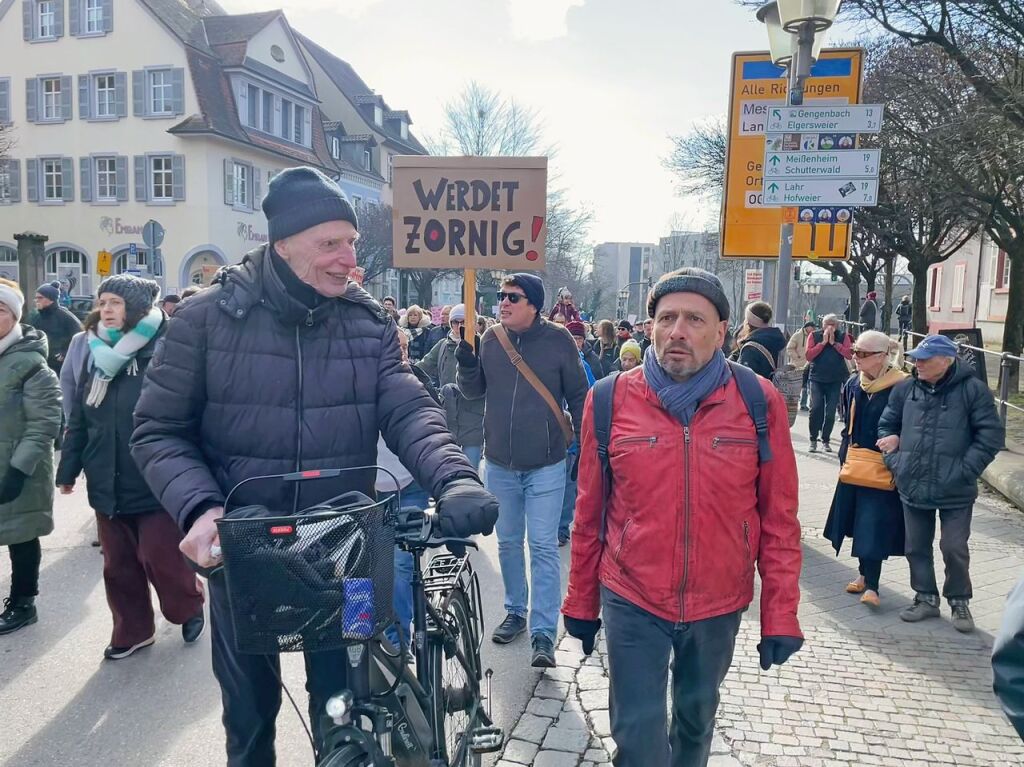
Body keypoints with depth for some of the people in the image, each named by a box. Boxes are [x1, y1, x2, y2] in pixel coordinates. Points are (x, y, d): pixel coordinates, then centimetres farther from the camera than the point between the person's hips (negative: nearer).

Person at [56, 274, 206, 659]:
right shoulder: (98, 354, 9)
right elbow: (78, 419, 14)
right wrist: (68, 469, 13)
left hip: (156, 484, -6)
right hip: (107, 485, 7)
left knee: (162, 560, 1)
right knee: (118, 565, 15)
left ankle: (190, 609, 28)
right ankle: (132, 630, 32)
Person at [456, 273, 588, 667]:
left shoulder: (558, 340, -8)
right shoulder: (490, 338, 1)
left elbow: (578, 396, 0)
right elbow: (474, 391, 7)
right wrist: (466, 362, -12)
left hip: (546, 466, -4)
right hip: (499, 464, 4)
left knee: (543, 547, -2)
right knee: (508, 543, 16)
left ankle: (543, 632, 6)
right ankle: (515, 612, 33)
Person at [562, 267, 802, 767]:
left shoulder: (760, 403, -9)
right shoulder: (611, 400, -9)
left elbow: (779, 520, -4)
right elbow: (589, 514, 0)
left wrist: (780, 614, -3)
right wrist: (581, 602, 6)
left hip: (719, 605, 1)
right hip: (632, 601, -1)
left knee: (697, 718, 23)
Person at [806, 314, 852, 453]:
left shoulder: (843, 336, 5)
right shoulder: (814, 336, 3)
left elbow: (849, 354, -9)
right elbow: (809, 356, -8)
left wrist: (834, 342, -13)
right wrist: (823, 342, -11)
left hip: (836, 380, 1)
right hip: (817, 378, -1)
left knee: (831, 411, 1)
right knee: (816, 408, -11)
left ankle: (826, 440, 14)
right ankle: (813, 440, 1)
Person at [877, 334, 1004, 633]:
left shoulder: (973, 389, -9)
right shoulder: (905, 389, 2)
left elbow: (992, 435, -9)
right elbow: (886, 426, 13)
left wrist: (965, 470, -14)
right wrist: (895, 461, 1)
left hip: (955, 491, -4)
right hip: (912, 486, 4)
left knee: (954, 548, 5)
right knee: (917, 547, 14)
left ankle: (959, 601, 28)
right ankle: (926, 598, 32)